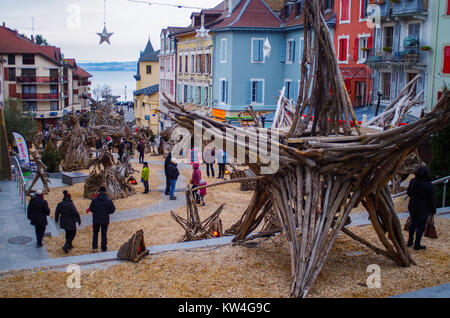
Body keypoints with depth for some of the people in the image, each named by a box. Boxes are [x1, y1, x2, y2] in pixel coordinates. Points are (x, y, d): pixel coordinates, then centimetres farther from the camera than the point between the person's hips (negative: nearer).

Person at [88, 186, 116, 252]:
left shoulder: (94, 200, -8)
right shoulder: (109, 200, -9)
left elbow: (91, 209, -5)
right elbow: (112, 210, -7)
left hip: (96, 220, 1)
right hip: (105, 220, 0)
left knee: (95, 233, 17)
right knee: (104, 234, 10)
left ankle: (94, 247, 8)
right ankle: (103, 248, 14)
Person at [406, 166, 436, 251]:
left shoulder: (413, 181, -6)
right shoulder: (428, 185, -21)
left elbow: (408, 193, 9)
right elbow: (431, 200, -13)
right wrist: (433, 210, -1)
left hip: (412, 206, 5)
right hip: (423, 209, -5)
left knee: (413, 224, 22)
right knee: (421, 226, 7)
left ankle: (410, 241, 32)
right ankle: (417, 245, 15)